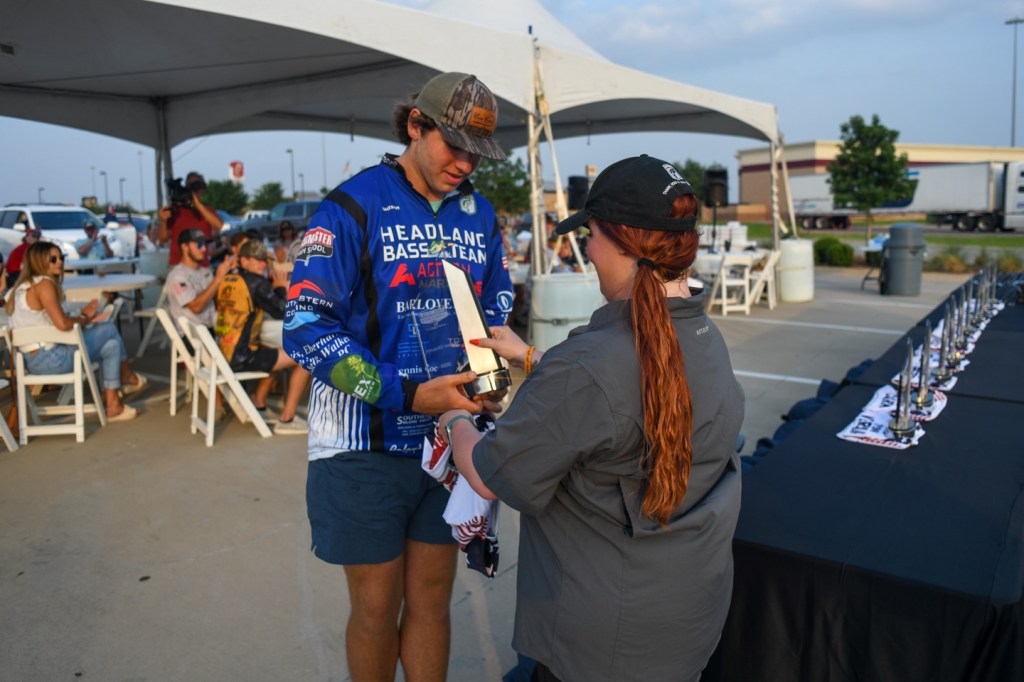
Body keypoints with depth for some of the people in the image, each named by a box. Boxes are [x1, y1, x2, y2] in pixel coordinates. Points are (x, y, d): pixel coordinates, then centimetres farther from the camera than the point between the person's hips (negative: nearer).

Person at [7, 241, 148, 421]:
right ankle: (127, 377, 19)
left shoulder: (24, 285, 14)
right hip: (49, 359, -10)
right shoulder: (44, 283, -15)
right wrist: (83, 318, -5)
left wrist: (81, 317, 7)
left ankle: (113, 405, 16)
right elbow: (63, 324, -24)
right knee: (110, 329, 0)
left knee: (110, 344, 14)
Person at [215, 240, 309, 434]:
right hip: (241, 358, -9)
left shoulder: (227, 280, 9)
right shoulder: (257, 282, -13)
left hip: (224, 353, 9)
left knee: (273, 354, 33)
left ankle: (258, 406, 33)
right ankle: (286, 420, -1)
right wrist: (280, 288, 12)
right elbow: (281, 312, -4)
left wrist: (277, 288, 16)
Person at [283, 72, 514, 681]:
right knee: (377, 610, 13)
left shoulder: (479, 214, 4)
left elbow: (497, 307, 15)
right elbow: (305, 327, -17)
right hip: (368, 443, -4)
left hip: (447, 438, 4)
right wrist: (409, 394, -22)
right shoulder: (353, 208, -12)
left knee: (431, 602, 17)